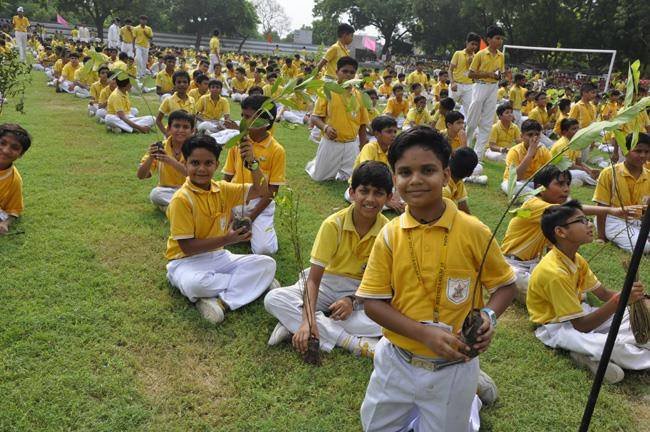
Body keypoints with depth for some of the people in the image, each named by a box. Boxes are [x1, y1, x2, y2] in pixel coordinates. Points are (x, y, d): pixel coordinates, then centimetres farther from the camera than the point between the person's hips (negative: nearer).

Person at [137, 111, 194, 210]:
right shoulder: (160, 148, -6)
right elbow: (141, 176, -8)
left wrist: (171, 161, -37)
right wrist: (150, 158, -27)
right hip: (167, 191, 1)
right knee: (155, 194, -31)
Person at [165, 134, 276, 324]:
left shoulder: (222, 189, 1)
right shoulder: (181, 199, -17)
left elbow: (261, 191, -3)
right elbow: (187, 247, -19)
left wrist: (251, 163, -20)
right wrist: (226, 239, -25)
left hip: (218, 257, 6)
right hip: (187, 261, -6)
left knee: (267, 264, -12)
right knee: (195, 284, -40)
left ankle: (221, 301, -23)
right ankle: (250, 282, -15)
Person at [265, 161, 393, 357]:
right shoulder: (333, 224, -18)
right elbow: (313, 278, -19)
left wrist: (353, 301, -24)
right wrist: (308, 320, -34)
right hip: (327, 285, 0)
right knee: (273, 299, -25)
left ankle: (293, 322, -27)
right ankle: (355, 342, -31)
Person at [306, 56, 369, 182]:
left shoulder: (359, 95, 2)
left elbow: (362, 124, 7)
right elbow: (315, 117, -6)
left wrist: (363, 148, 6)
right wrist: (325, 127, -26)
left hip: (351, 144, 2)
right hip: (330, 143, -2)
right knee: (319, 177, 7)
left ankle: (341, 168, 33)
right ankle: (314, 163, 40)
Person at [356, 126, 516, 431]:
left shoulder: (473, 231, -15)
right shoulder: (389, 235, -11)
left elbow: (505, 285, -2)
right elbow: (373, 302, -10)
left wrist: (489, 316, -23)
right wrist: (423, 332, -23)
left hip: (453, 367, -2)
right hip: (396, 361, 3)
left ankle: (469, 402, 46)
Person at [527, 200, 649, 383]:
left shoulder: (577, 259, -2)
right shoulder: (554, 272, -30)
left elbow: (603, 294, 6)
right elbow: (582, 326, -26)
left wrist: (628, 296, -14)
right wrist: (619, 301, -33)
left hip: (579, 313, 9)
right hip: (557, 326, -9)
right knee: (612, 346, -31)